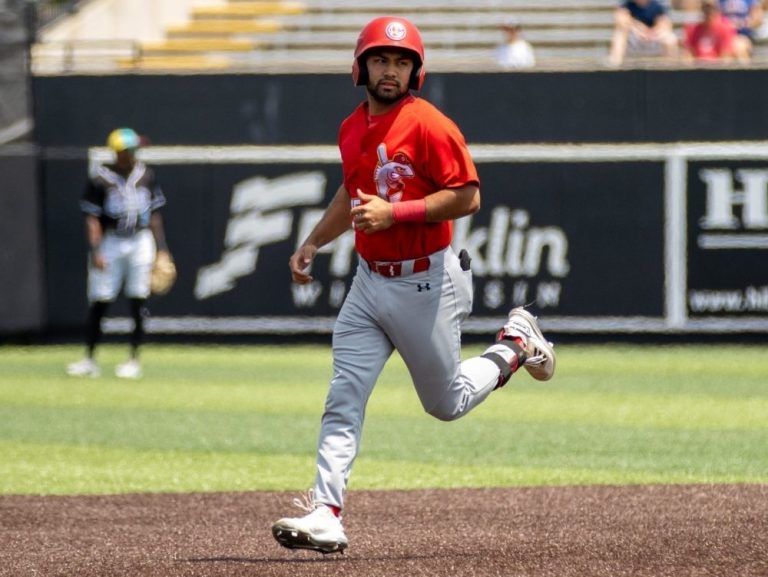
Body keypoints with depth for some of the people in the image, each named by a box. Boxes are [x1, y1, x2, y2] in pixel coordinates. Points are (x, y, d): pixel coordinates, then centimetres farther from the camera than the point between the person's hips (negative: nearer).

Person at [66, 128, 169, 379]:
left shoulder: (145, 175, 3)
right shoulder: (100, 179, -8)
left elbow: (154, 214, 10)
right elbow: (92, 218, -8)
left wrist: (161, 248, 7)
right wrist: (95, 251, -17)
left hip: (140, 242, 3)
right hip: (110, 243, -3)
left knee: (138, 302, 0)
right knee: (98, 303, -1)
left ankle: (133, 359, 7)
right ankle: (89, 360, 8)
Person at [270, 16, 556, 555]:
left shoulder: (430, 125, -16)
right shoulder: (352, 129, 8)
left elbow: (468, 197, -19)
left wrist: (393, 213, -24)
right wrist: (313, 243, 21)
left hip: (426, 283, -6)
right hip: (369, 282, 6)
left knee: (447, 403, 9)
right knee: (343, 401, -6)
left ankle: (515, 344, 33)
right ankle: (325, 515, -9)